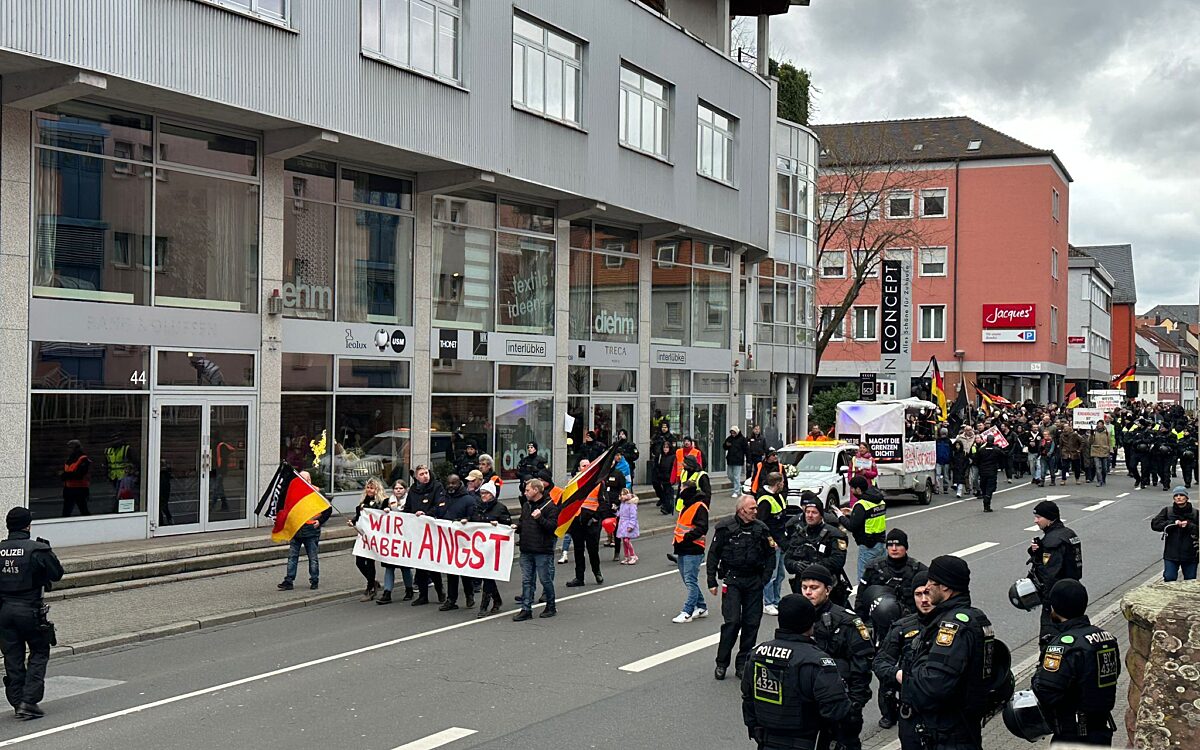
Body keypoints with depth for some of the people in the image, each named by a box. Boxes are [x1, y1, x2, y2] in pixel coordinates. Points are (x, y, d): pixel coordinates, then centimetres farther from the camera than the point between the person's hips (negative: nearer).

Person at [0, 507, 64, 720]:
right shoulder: (37, 550, -11)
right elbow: (57, 574, -3)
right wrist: (47, 551, 8)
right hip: (29, 609, -4)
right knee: (39, 654, 9)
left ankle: (17, 701, 17)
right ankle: (29, 701, -1)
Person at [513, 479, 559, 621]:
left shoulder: (549, 506, -9)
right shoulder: (526, 506, 14)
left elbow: (553, 526, -16)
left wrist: (540, 518, -26)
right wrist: (517, 527, 5)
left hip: (543, 551, -7)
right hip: (526, 551, 7)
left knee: (545, 579, 3)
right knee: (527, 581, 6)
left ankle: (551, 607, 19)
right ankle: (526, 609, 9)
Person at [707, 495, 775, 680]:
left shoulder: (761, 528, 7)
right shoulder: (725, 527, -3)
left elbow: (770, 554, 16)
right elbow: (713, 554, 2)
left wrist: (764, 578, 5)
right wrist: (712, 581, -1)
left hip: (754, 581, 4)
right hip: (732, 580, -3)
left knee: (752, 623, 3)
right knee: (732, 621, -11)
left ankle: (743, 664, 13)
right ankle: (721, 663, 1)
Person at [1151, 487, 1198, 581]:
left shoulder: (1195, 513, 3)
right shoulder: (1167, 511, 4)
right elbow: (1155, 524, -6)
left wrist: (1189, 525, -18)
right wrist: (1173, 523, -14)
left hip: (1190, 555, 0)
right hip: (1171, 554, 0)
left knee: (1190, 581, 7)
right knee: (1169, 579, -5)